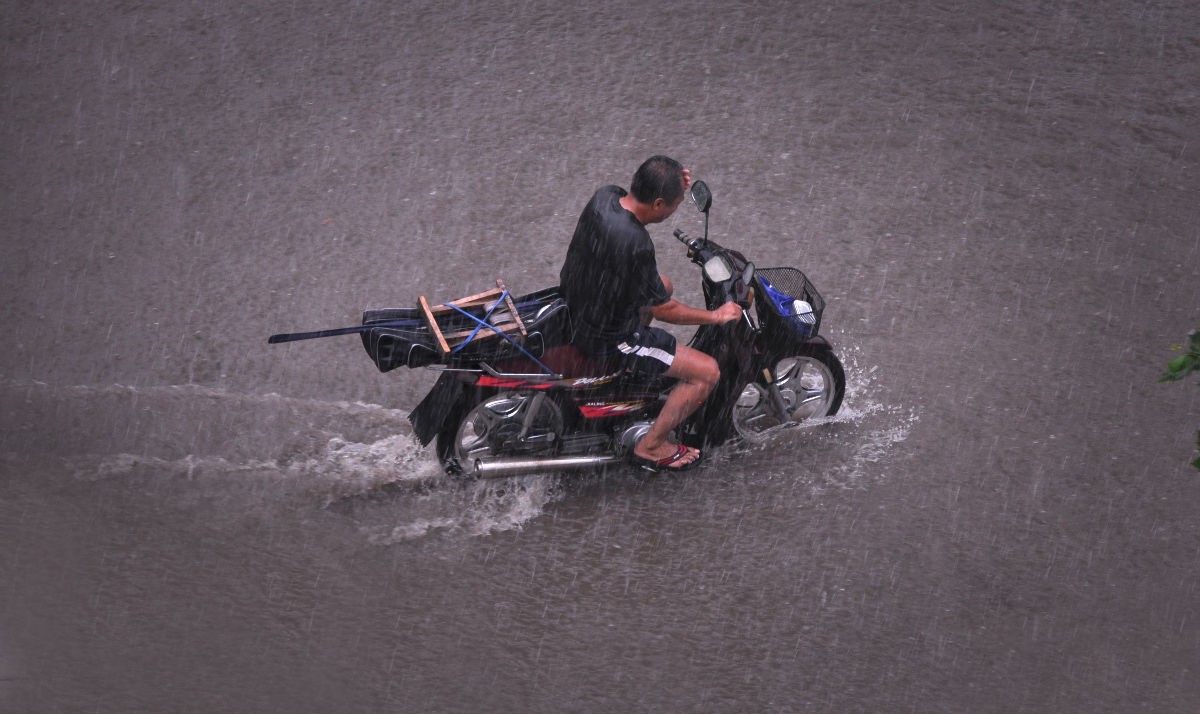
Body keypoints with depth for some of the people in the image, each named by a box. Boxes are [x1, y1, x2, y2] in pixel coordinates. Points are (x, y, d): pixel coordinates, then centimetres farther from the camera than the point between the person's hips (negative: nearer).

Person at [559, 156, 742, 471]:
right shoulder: (636, 244, -35)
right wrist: (716, 316, -6)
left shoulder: (605, 196, -12)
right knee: (708, 372, -3)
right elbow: (664, 310, -21)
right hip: (605, 336, -9)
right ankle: (651, 447, 11)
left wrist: (677, 186, -7)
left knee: (662, 283, 32)